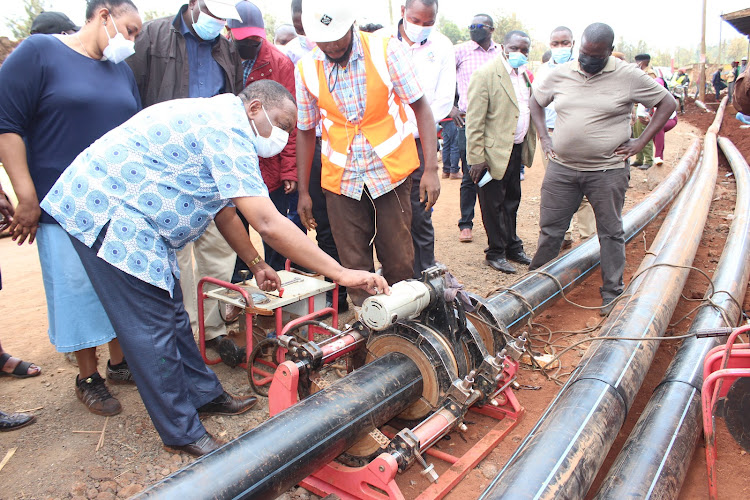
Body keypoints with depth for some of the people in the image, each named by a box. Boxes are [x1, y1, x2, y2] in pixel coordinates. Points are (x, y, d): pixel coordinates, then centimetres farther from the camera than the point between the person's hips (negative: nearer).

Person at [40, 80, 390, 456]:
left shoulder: (216, 119, 13)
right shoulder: (228, 132, -21)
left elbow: (222, 208, 18)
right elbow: (268, 224, -30)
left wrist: (255, 263, 18)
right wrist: (342, 274, -28)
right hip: (106, 212, -11)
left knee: (171, 311, 15)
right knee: (152, 327, -5)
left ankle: (204, 394, 29)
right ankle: (182, 433, 8)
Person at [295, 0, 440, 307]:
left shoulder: (386, 51, -7)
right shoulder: (306, 69, -1)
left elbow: (420, 106, -5)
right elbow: (305, 130, 8)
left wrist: (431, 169, -14)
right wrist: (303, 191, 8)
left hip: (390, 171, -1)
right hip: (341, 179, 2)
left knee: (399, 262, 4)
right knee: (354, 267, 5)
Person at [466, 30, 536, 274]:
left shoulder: (524, 74, 11)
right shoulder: (485, 74, -13)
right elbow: (474, 120, -16)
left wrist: (528, 145, 15)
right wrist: (476, 157, -20)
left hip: (517, 149, 8)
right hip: (495, 151, -8)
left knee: (512, 201, 18)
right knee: (494, 204, 3)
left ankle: (512, 248, 31)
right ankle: (496, 253, 17)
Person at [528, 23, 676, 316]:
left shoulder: (628, 76, -4)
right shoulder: (561, 74, 4)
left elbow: (667, 103, 4)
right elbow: (535, 101, 19)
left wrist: (641, 142, -3)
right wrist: (544, 138, 8)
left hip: (608, 171, -2)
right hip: (561, 168, 2)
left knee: (611, 233, 7)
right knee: (550, 229, 8)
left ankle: (612, 293, 20)